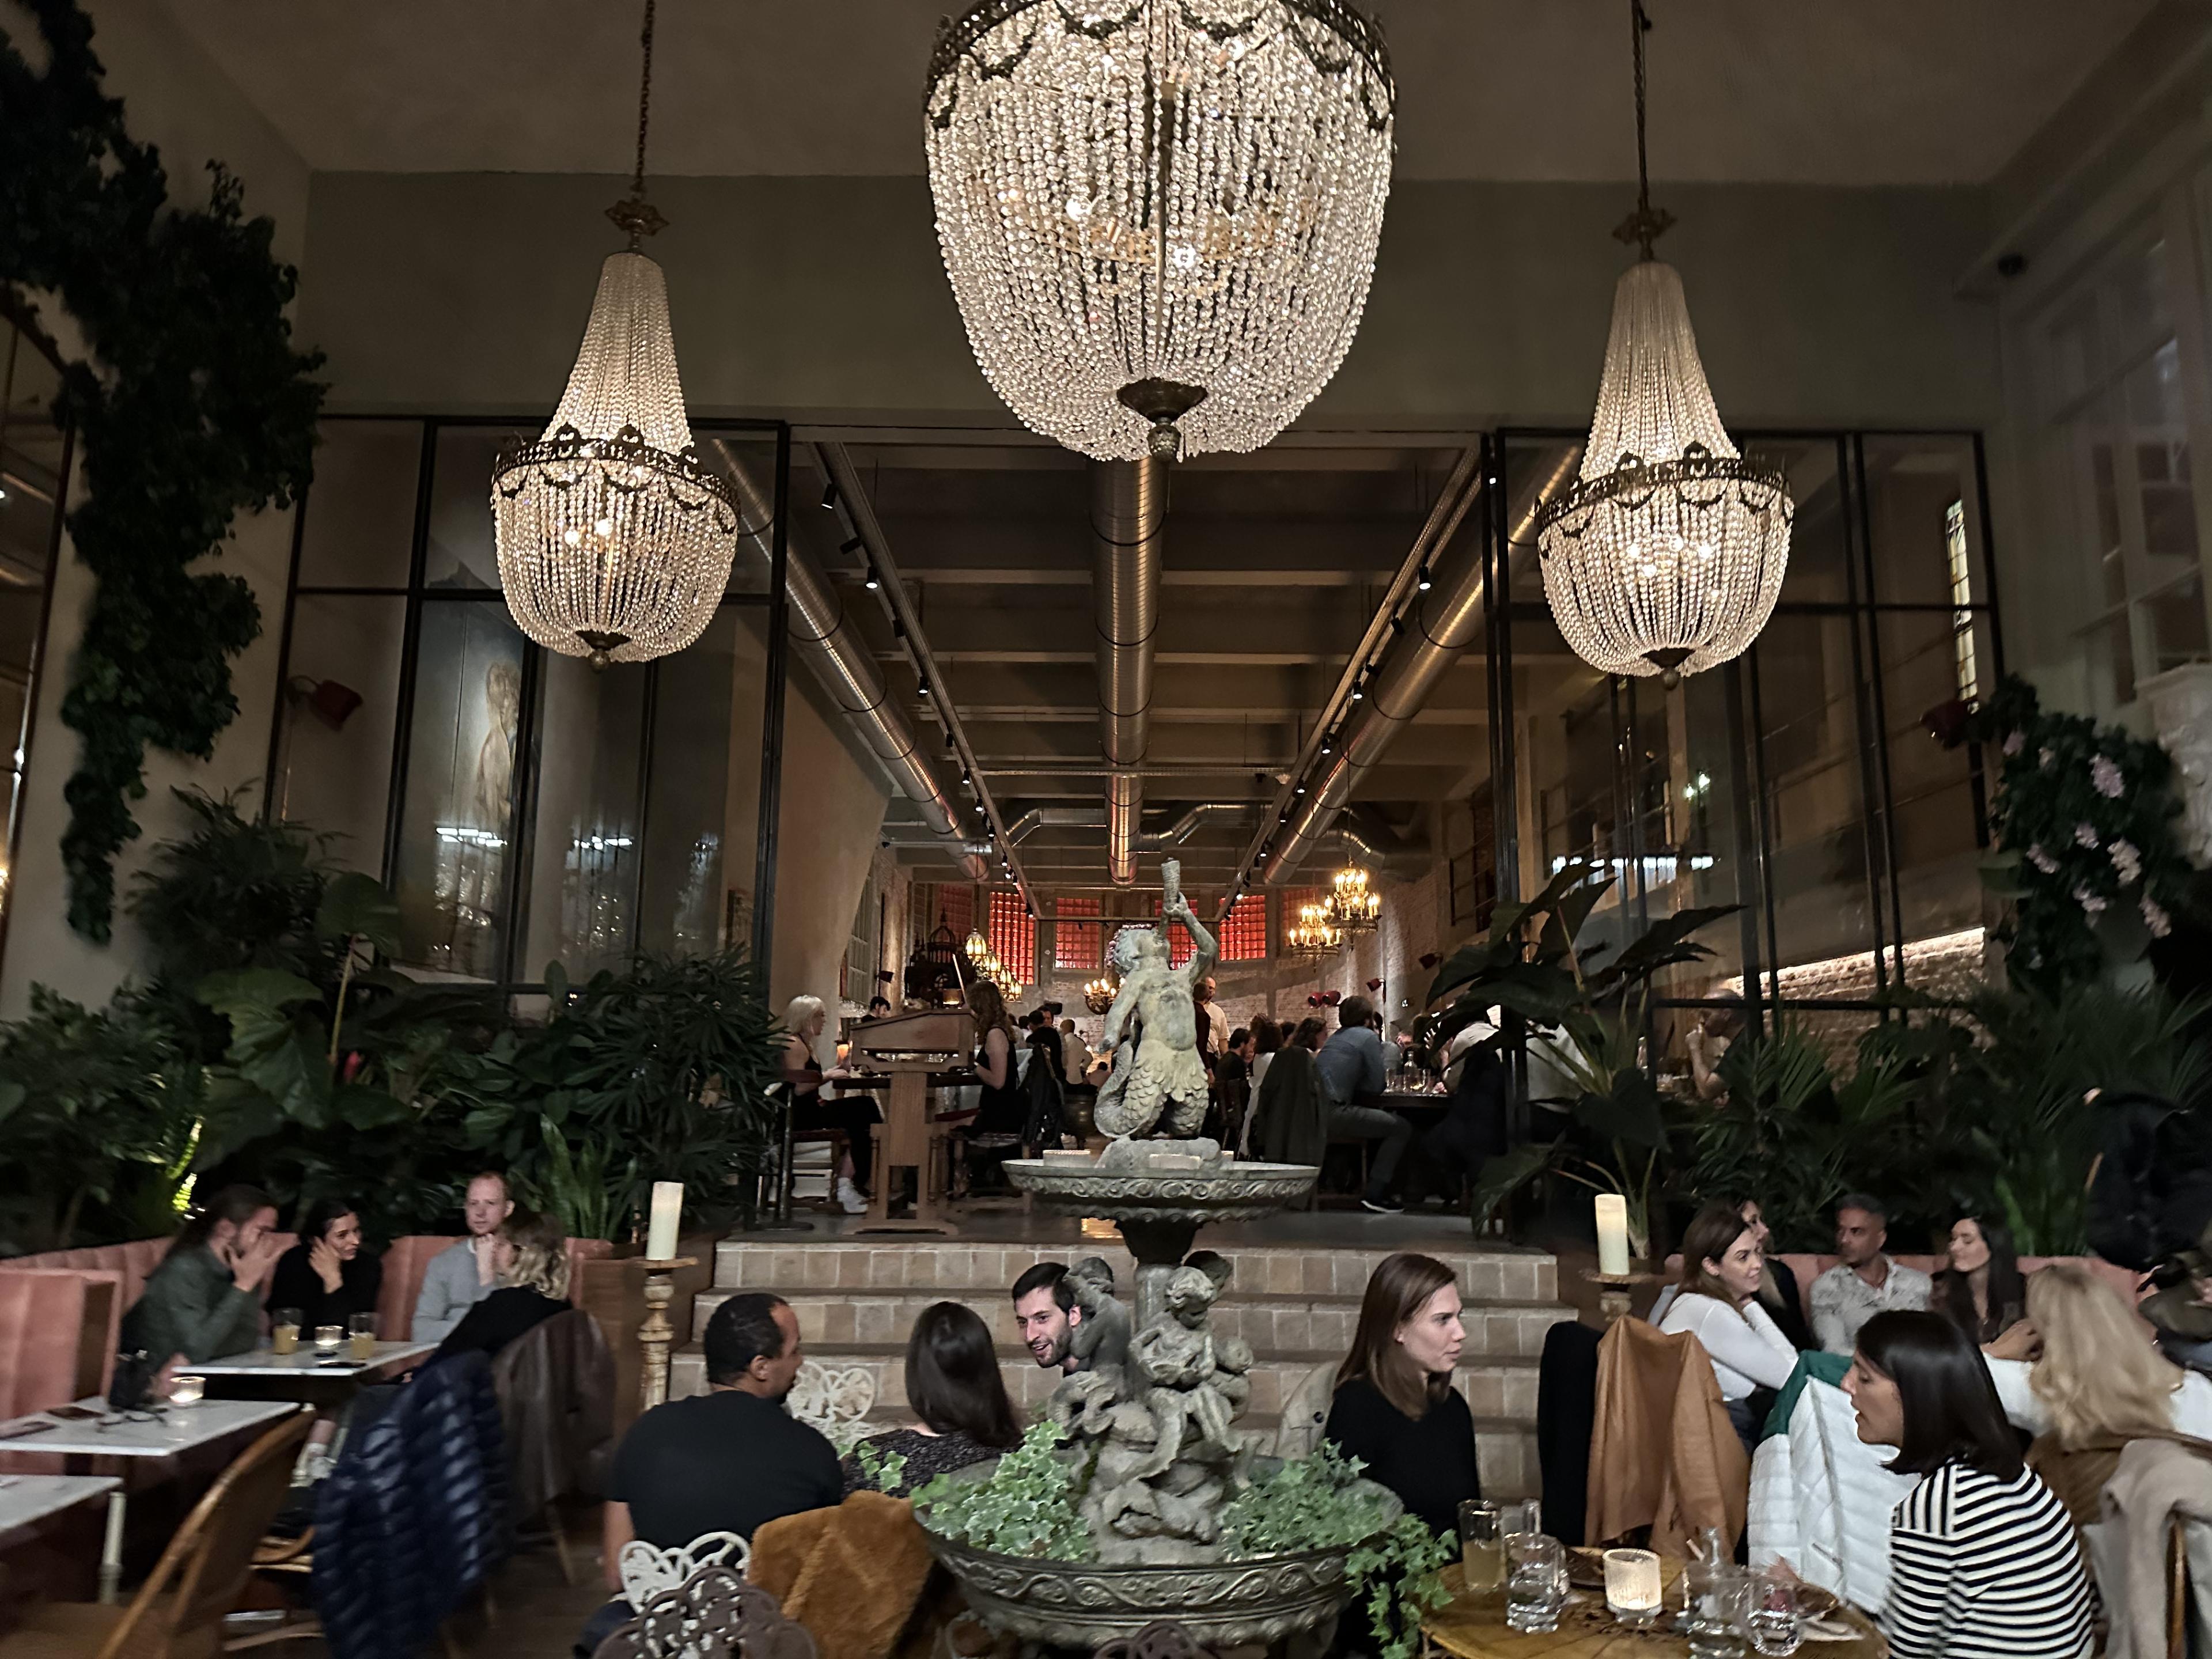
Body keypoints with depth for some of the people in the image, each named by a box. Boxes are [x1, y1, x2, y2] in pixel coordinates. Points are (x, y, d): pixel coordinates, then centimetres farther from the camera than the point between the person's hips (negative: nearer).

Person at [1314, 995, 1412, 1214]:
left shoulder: (1336, 1037, 26)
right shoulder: (1368, 1037, 2)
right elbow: (1378, 1086, 0)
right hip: (1332, 1112, -9)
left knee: (1385, 1119, 29)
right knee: (1402, 1128, -2)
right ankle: (1374, 1194, -6)